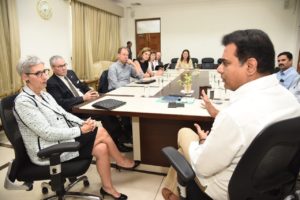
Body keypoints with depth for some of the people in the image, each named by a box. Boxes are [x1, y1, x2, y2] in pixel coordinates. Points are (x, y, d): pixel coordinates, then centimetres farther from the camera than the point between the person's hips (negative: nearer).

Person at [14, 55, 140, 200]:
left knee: (102, 148, -10)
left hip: (64, 138, 8)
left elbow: (63, 114, 12)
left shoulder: (43, 94, 8)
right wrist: (80, 130, -19)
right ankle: (121, 161, 8)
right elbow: (47, 133, -24)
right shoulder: (23, 102, -19)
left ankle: (107, 187, 11)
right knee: (101, 132, -16)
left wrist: (83, 122, -5)